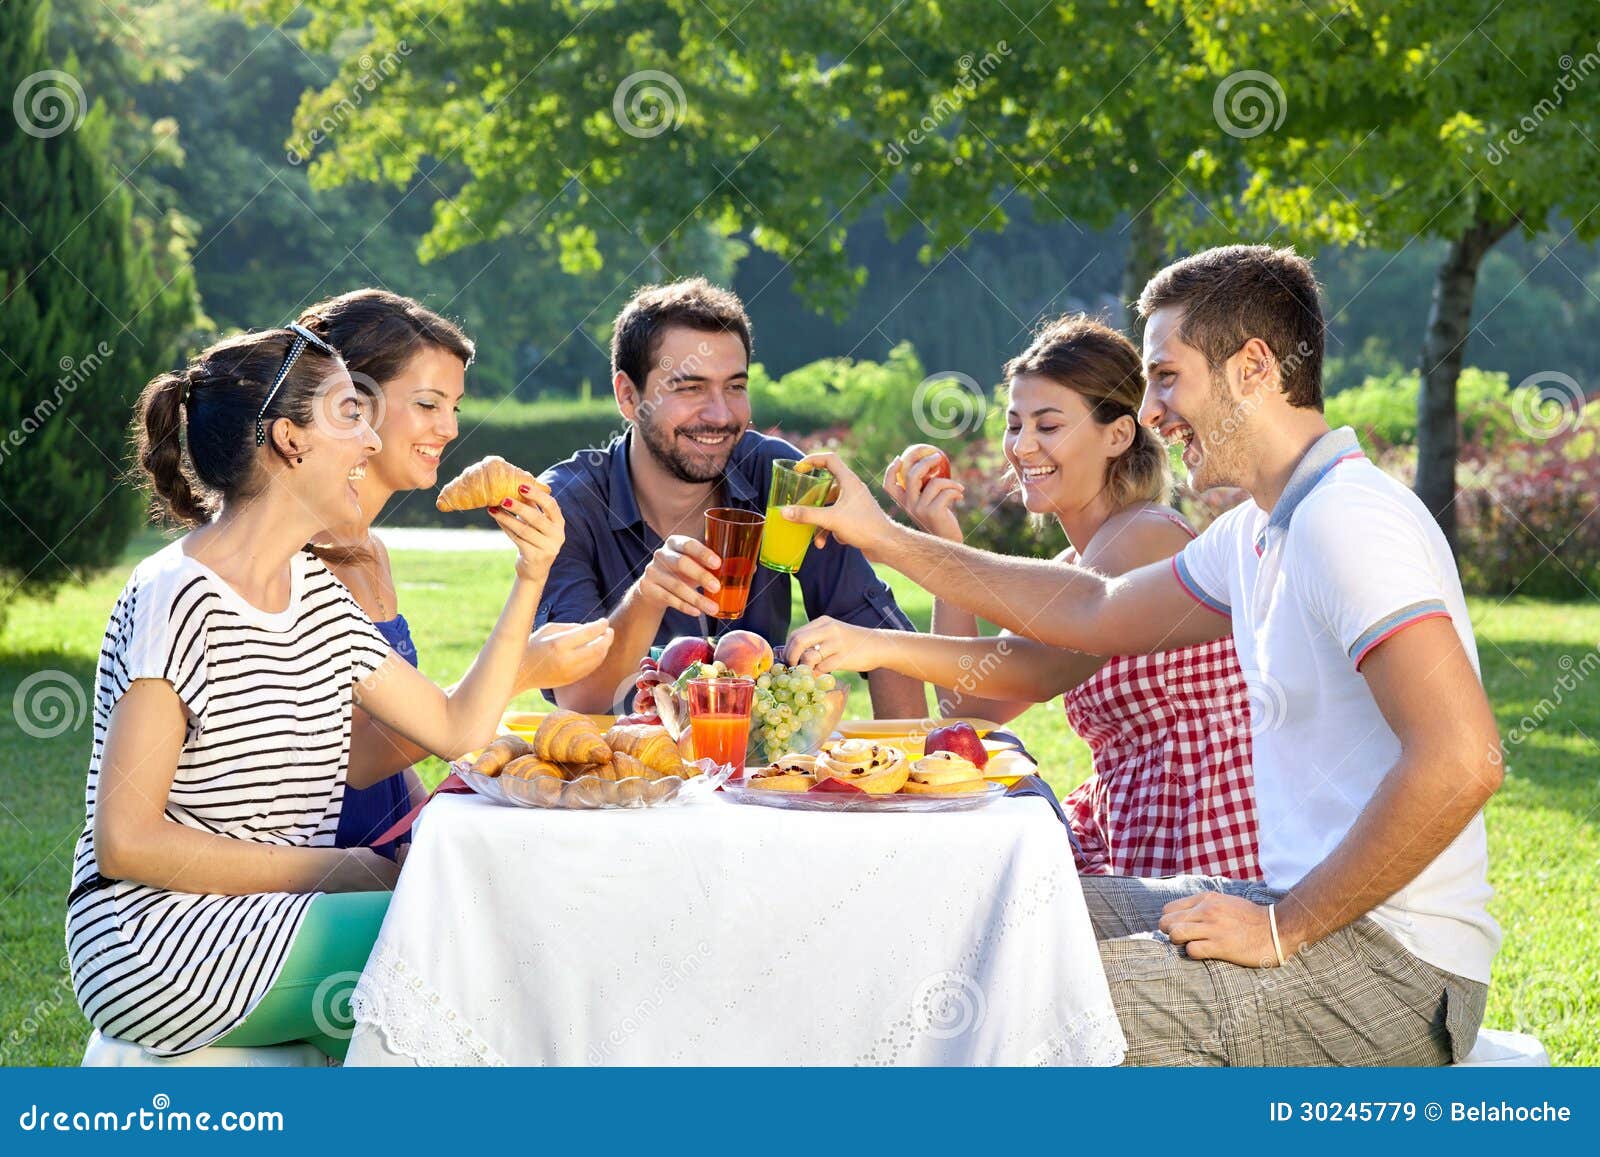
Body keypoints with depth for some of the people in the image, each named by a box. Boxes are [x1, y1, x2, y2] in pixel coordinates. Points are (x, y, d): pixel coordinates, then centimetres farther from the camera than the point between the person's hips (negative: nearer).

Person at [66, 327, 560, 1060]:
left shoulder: (315, 591, 11)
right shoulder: (176, 600, -15)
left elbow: (458, 730, 13)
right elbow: (125, 842, -17)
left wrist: (530, 579, 6)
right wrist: (329, 869, -16)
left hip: (273, 920, 8)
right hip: (159, 940, -8)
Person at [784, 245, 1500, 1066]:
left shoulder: (1347, 520, -19)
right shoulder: (1259, 533, 13)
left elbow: (1461, 762, -29)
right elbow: (1098, 612, 26)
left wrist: (1284, 930, -20)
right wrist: (883, 537, 24)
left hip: (1398, 968, -10)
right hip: (1310, 906, 10)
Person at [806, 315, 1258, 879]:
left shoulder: (1147, 537, -12)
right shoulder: (1074, 567, 16)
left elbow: (1044, 669, -29)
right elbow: (970, 707, 9)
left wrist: (882, 644, -38)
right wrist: (944, 543, 3)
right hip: (1123, 842, 8)